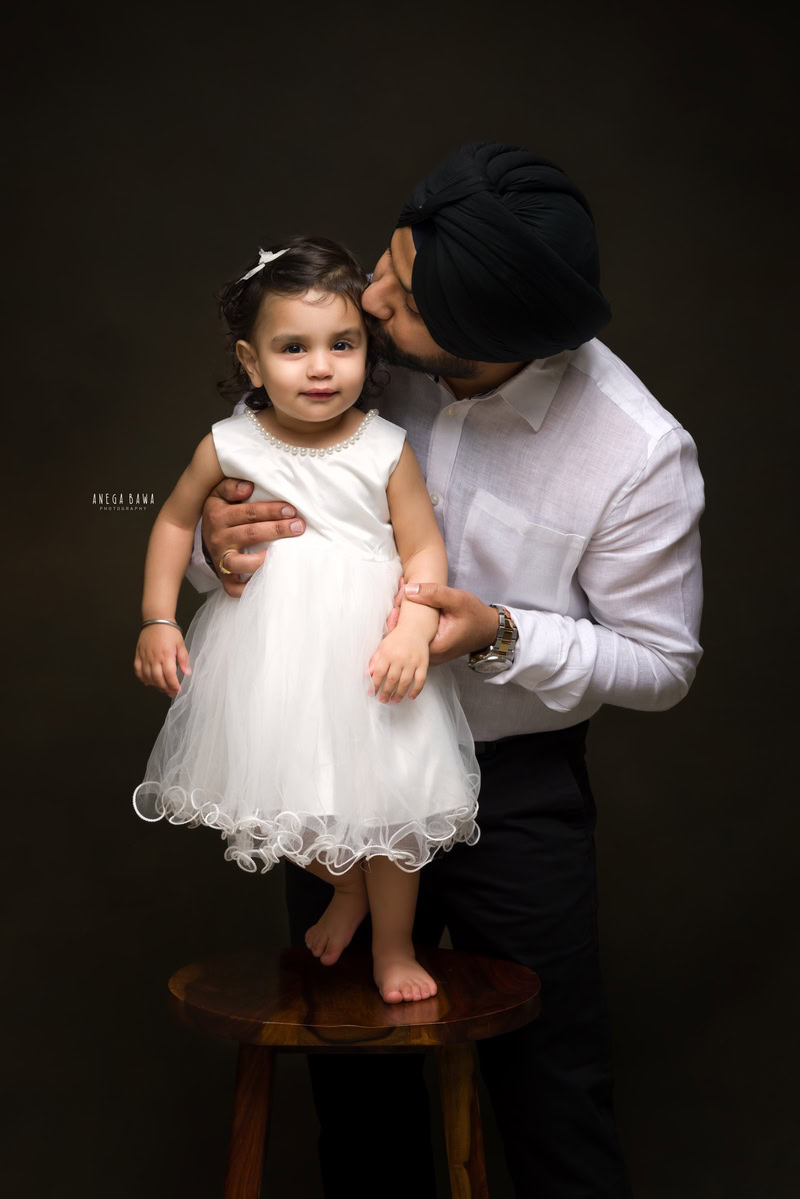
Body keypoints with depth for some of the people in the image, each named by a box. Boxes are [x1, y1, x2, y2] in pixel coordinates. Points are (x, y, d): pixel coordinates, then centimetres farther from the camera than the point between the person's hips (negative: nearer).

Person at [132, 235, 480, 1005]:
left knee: (387, 798, 6)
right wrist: (157, 619, 3)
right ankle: (344, 890, 44)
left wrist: (413, 629, -23)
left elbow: (424, 549, -7)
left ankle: (393, 946, 30)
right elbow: (175, 520, 7)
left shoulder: (384, 450, -10)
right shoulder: (229, 447, -6)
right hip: (270, 653, 2)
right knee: (291, 797, 12)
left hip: (367, 652, -1)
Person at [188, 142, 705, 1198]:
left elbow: (660, 665, -10)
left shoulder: (641, 454, -22)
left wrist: (499, 636, -27)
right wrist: (217, 547, -26)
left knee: (552, 1087, 10)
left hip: (514, 790, -3)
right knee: (352, 1077, 20)